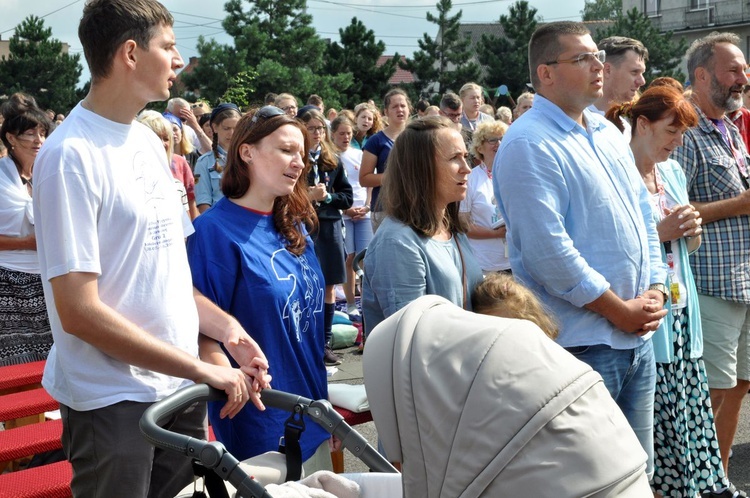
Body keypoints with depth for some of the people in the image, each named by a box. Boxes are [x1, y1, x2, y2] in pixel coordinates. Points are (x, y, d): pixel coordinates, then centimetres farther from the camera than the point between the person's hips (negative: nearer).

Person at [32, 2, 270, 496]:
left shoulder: (148, 140, 9)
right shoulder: (71, 155, -17)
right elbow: (79, 311, -20)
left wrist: (224, 326, 0)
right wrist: (201, 368, -18)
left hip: (180, 386, 7)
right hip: (113, 401, -7)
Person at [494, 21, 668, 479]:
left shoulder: (608, 133, 14)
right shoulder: (529, 144, -14)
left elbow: (644, 214, 17)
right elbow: (549, 251, -21)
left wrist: (655, 291, 3)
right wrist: (619, 309, -14)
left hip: (638, 338, 8)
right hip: (581, 344, -8)